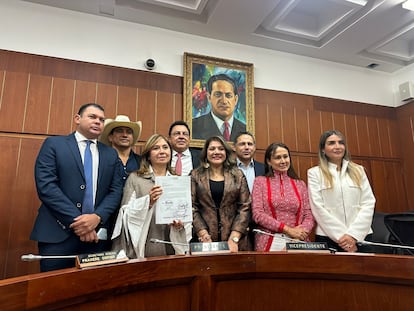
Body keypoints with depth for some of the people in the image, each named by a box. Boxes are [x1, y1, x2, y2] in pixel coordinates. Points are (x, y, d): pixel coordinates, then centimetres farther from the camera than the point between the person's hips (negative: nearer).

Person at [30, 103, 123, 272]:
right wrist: (75, 220, -14)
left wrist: (97, 217, -13)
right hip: (57, 232, -2)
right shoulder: (54, 144, 3)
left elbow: (116, 191, 5)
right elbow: (45, 185, -8)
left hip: (98, 234, 3)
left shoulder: (111, 154, 12)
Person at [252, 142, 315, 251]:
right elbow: (257, 214, -8)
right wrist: (288, 229, -14)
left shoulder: (300, 184, 10)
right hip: (268, 243, -2)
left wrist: (301, 232, -14)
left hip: (297, 242, 3)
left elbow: (309, 215, 6)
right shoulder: (260, 181, 1)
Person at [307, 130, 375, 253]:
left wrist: (354, 234, -9)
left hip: (360, 237, 3)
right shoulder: (315, 173, 1)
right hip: (328, 238, -2)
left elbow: (368, 203, 2)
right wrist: (341, 236, -12)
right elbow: (318, 208, -6)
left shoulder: (358, 170, 10)